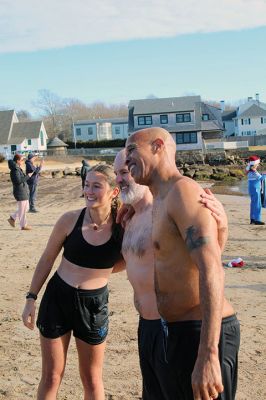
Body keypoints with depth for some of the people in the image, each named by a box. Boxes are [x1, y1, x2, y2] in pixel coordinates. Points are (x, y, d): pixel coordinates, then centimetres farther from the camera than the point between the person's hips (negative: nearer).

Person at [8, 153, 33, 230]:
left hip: (24, 191, 10)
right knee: (22, 209, -1)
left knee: (26, 208, 17)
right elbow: (18, 181, -24)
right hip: (20, 192, -10)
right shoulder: (15, 170, -17)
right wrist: (28, 176, -18)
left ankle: (12, 218, 26)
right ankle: (23, 225, 9)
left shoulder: (18, 169, 13)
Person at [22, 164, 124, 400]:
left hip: (94, 305, 0)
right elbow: (47, 259, 1)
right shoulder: (70, 220, -12)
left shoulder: (122, 227, -13)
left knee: (92, 379, 15)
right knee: (51, 376, 12)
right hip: (57, 298, 0)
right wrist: (31, 298, 2)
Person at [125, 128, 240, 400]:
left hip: (201, 334, -10)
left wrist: (207, 356, -33)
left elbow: (211, 269, -28)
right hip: (177, 330, 10)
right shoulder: (160, 200, 15)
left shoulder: (183, 190, -17)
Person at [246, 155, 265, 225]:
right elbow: (260, 177, -15)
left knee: (253, 204, 14)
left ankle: (252, 219, 18)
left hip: (252, 190, 10)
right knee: (257, 205, -6)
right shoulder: (253, 172, -18)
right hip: (255, 190, -10)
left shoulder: (250, 171, 10)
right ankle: (257, 220, -4)